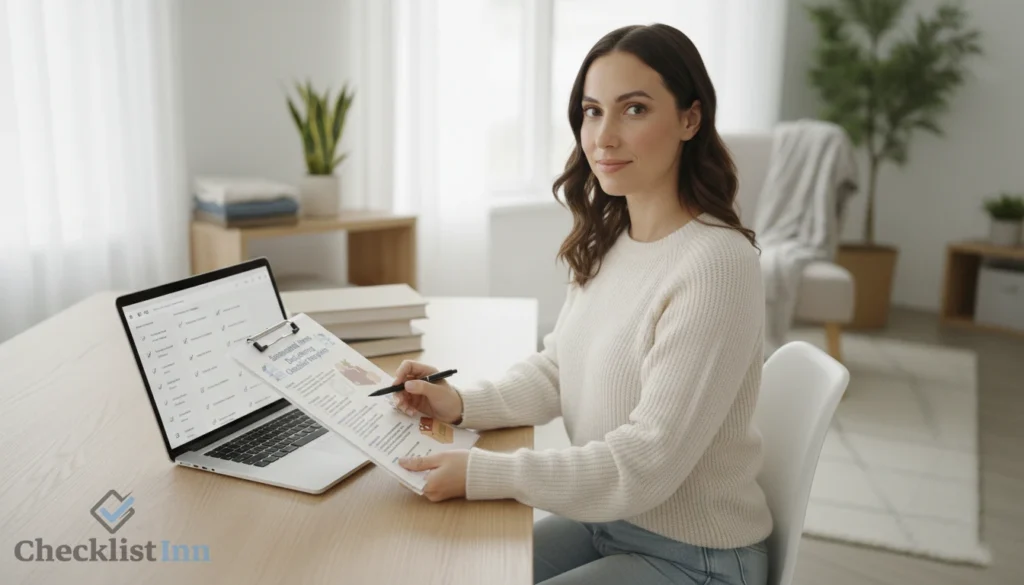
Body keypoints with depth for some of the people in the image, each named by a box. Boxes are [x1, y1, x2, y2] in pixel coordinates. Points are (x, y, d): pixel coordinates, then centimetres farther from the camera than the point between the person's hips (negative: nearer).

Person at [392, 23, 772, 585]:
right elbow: (555, 369, 8)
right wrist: (463, 402, -9)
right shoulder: (607, 242, 0)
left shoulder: (715, 264, -25)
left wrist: (482, 474, -25)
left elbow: (648, 463, -25)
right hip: (606, 515, 7)